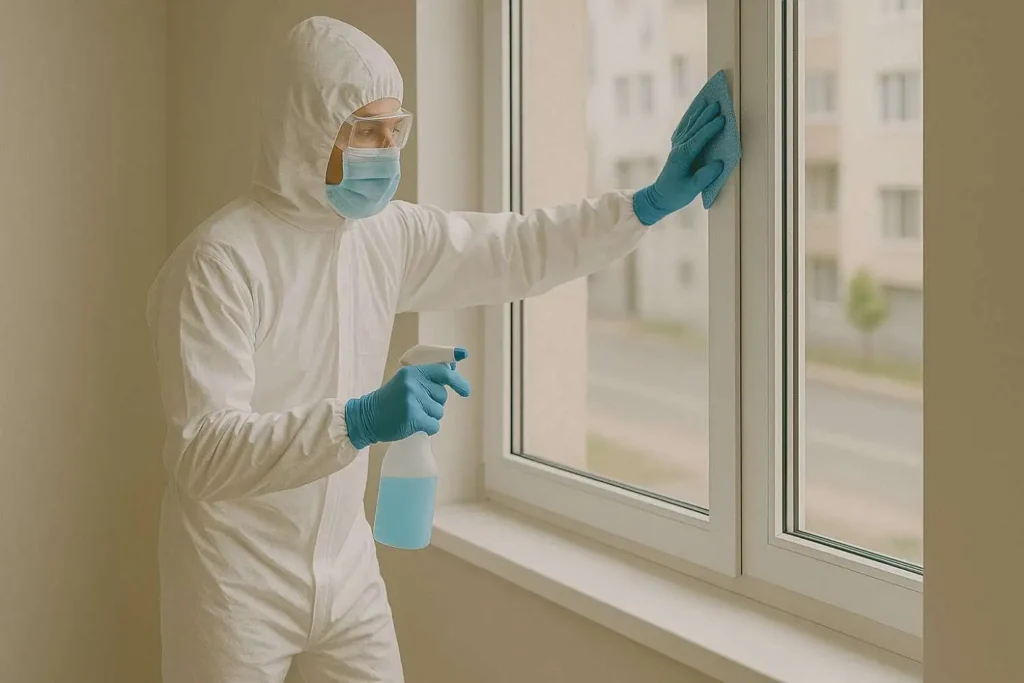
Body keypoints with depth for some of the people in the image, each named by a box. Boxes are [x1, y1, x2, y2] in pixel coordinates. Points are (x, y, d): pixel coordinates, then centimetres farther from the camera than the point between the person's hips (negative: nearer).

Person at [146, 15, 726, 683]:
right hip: (238, 586, -6)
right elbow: (201, 452, -28)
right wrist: (359, 421, -40)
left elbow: (516, 251, 12)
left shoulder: (389, 234, 0)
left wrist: (650, 202, 3)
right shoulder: (220, 262, -21)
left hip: (347, 570, 6)